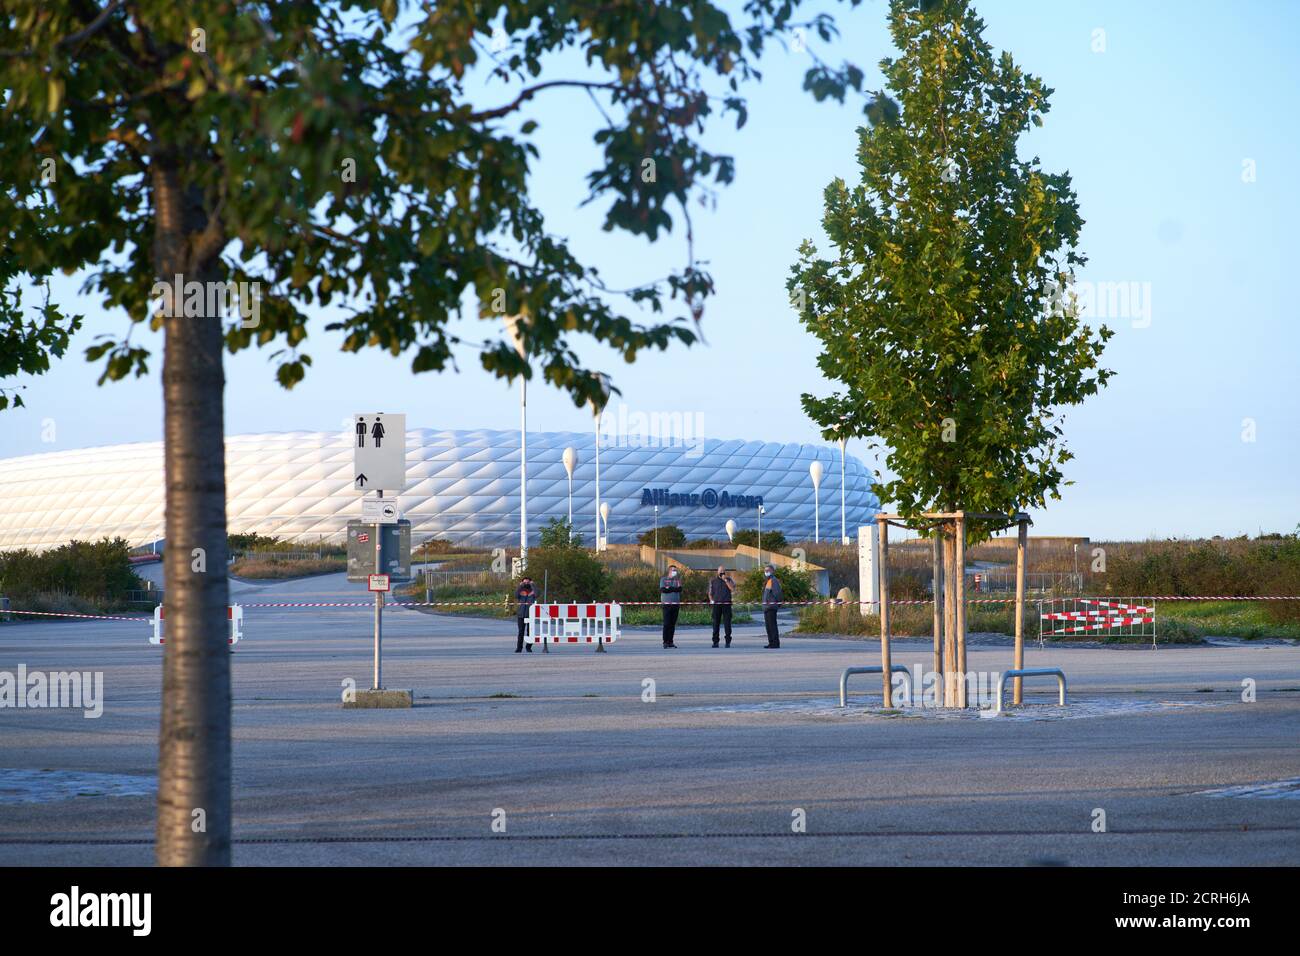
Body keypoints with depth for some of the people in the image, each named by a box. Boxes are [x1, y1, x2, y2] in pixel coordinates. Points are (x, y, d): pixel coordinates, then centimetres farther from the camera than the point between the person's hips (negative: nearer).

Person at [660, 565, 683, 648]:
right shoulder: (663, 579, 6)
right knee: (666, 624, -7)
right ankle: (665, 642, -5)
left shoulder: (677, 579, 15)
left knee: (673, 624, 3)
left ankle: (670, 642, 7)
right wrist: (674, 589, -5)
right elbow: (662, 590, -8)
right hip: (667, 604, -4)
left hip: (676, 604, 4)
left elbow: (680, 589, 1)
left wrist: (669, 588, -8)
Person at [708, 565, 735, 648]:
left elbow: (732, 588, -6)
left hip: (726, 604, -1)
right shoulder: (713, 580, 14)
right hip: (716, 604, 1)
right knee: (716, 623, 0)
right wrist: (711, 600, 0)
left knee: (727, 623, -4)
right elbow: (710, 592, 15)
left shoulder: (728, 580, 11)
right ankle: (715, 641, 4)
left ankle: (728, 641, 0)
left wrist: (725, 580, -8)